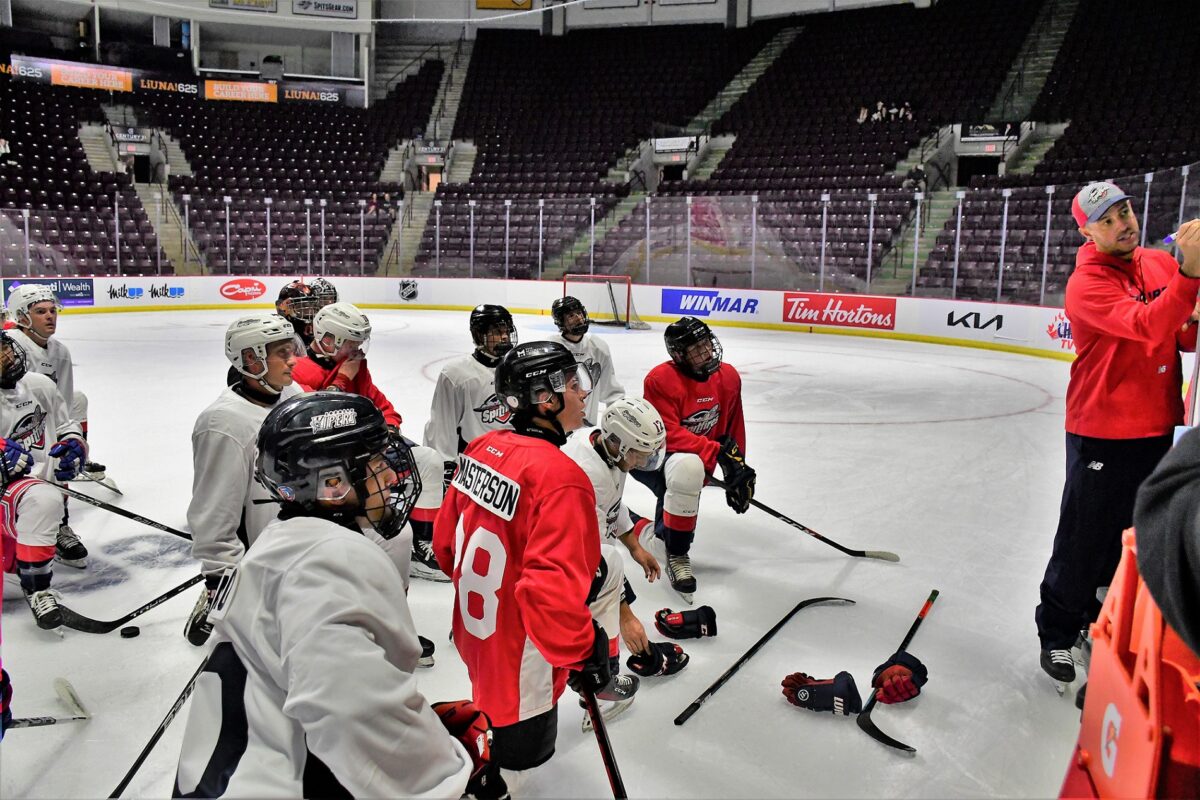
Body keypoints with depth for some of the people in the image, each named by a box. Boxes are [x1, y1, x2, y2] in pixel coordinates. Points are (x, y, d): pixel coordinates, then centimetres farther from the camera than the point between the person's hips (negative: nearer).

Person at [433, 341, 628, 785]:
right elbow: (553, 591, -33)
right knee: (519, 751, 12)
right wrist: (583, 656, -17)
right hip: (518, 661, -9)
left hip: (475, 633, 9)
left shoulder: (482, 448, -3)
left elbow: (446, 539, 8)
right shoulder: (560, 477, -27)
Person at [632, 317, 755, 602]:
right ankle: (676, 554, -24)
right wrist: (718, 452, -37)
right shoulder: (661, 379, -24)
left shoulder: (729, 377, -4)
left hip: (697, 458, 7)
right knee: (688, 467, -38)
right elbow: (667, 434, -30)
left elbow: (734, 428, 8)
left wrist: (739, 467, 5)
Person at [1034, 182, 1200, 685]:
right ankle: (1057, 634, 17)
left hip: (1159, 428, 7)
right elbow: (1145, 327, -30)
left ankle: (1103, 623, 36)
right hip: (1102, 432, -6)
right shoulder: (1087, 284, -15)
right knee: (1084, 540, 1)